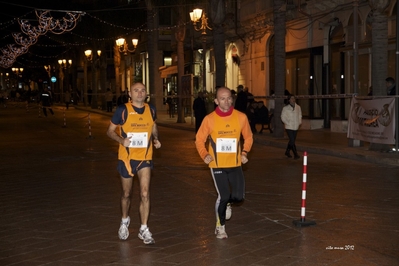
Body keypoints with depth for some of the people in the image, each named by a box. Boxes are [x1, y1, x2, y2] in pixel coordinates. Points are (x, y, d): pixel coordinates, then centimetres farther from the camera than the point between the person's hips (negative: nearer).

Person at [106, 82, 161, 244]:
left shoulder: (151, 110, 1)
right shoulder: (123, 110, -9)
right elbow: (110, 131, -3)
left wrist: (156, 139, -1)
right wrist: (121, 140, -23)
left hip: (145, 158, 1)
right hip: (126, 158, -1)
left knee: (145, 194, -8)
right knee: (126, 193, 14)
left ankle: (144, 229, 2)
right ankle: (124, 222, 40)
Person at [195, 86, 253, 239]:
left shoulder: (241, 117, -4)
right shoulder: (209, 119, -9)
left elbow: (248, 137, 10)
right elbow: (199, 139, 2)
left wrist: (244, 152, -4)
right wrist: (204, 155, -13)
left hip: (235, 164, 2)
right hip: (217, 165, -2)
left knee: (238, 196, -3)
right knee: (223, 196, -3)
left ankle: (226, 203, 35)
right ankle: (220, 226, 21)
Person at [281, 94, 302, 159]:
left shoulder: (298, 107, 7)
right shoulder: (285, 108, -5)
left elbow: (300, 115, 19)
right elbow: (283, 117, -2)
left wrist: (300, 122, 5)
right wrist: (288, 123, -11)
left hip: (295, 127, 5)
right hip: (289, 127, -5)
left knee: (292, 141, 12)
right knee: (292, 141, -12)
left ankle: (287, 152, 29)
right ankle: (295, 154, -10)